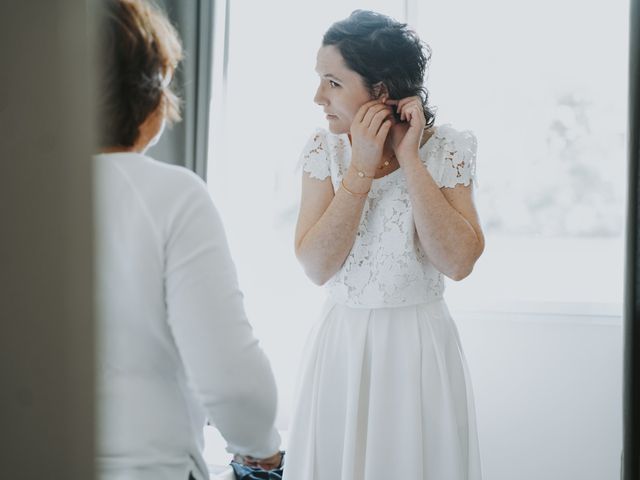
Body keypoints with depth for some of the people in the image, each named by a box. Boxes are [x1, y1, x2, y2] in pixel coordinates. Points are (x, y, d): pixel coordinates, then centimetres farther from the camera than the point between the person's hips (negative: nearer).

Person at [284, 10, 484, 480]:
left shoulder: (447, 148, -9)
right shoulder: (325, 149, -3)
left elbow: (459, 261, -20)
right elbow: (316, 266, -12)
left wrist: (409, 158, -19)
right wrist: (363, 167, -18)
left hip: (419, 346, -2)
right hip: (341, 345, 2)